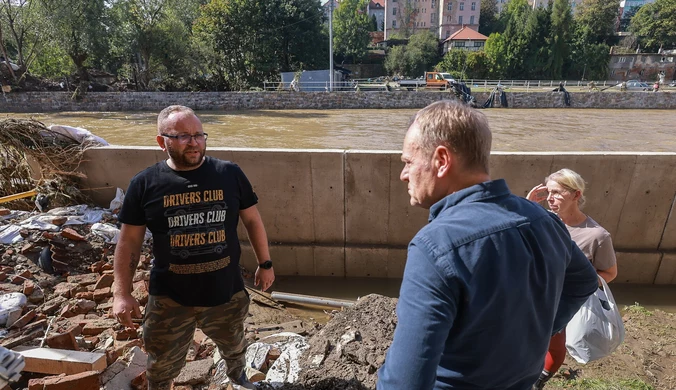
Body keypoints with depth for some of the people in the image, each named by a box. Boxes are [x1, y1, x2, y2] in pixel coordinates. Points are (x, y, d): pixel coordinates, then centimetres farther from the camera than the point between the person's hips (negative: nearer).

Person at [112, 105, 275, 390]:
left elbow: (252, 219, 2)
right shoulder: (145, 184, -9)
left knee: (235, 347, 27)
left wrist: (265, 264, 5)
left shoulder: (230, 174, -8)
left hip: (227, 292, 2)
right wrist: (122, 293, -5)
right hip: (169, 298, -1)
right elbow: (129, 241, -3)